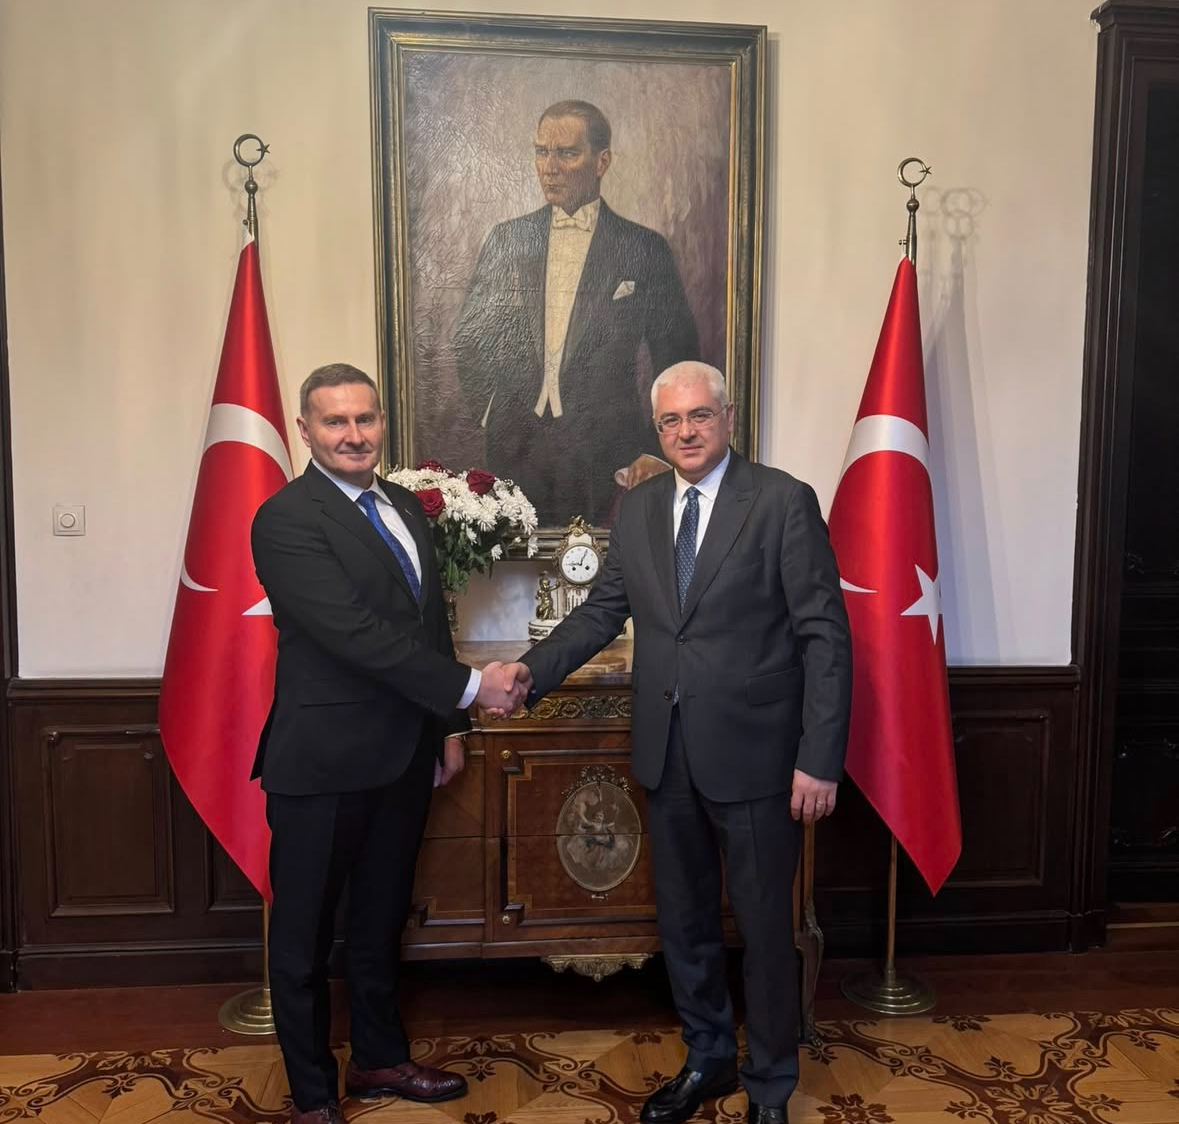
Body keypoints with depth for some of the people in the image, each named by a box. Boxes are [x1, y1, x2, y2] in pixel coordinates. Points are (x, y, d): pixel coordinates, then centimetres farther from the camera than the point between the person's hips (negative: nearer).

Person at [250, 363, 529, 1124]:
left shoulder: (405, 506, 9)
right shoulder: (287, 519, -15)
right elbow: (357, 632, -24)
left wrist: (448, 726, 13)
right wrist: (470, 687, -21)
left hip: (403, 755, 7)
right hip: (323, 761, -7)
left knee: (383, 920, 21)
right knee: (306, 935, 11)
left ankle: (380, 1059, 40)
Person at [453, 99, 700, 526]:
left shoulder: (646, 249, 3)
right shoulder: (506, 239, 9)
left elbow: (677, 358, 6)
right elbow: (470, 338, 15)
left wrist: (661, 454, 3)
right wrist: (489, 412, 6)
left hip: (608, 454, -2)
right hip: (515, 447, 2)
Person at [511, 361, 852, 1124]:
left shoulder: (784, 501, -9)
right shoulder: (638, 508, 6)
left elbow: (825, 635, -11)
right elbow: (603, 611, 9)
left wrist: (820, 759, -16)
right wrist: (532, 671, -5)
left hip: (754, 753, -4)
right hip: (668, 753, 5)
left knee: (764, 926, 11)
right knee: (684, 920, 18)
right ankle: (708, 1059, 41)